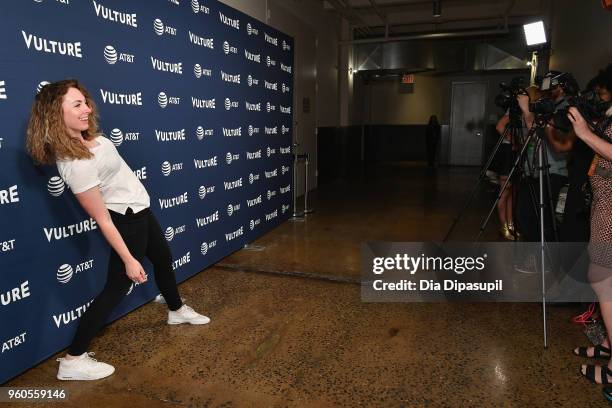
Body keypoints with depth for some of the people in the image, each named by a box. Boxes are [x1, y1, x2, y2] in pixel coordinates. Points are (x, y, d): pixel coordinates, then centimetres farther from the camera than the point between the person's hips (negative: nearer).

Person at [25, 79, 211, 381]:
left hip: (139, 211, 10)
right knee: (117, 286, -3)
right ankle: (72, 360, 10)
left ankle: (177, 311, 50)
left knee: (163, 258, 25)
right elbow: (102, 220, -27)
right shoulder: (76, 164, -31)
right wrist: (128, 260, -23)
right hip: (128, 219, -10)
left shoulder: (86, 136, -8)